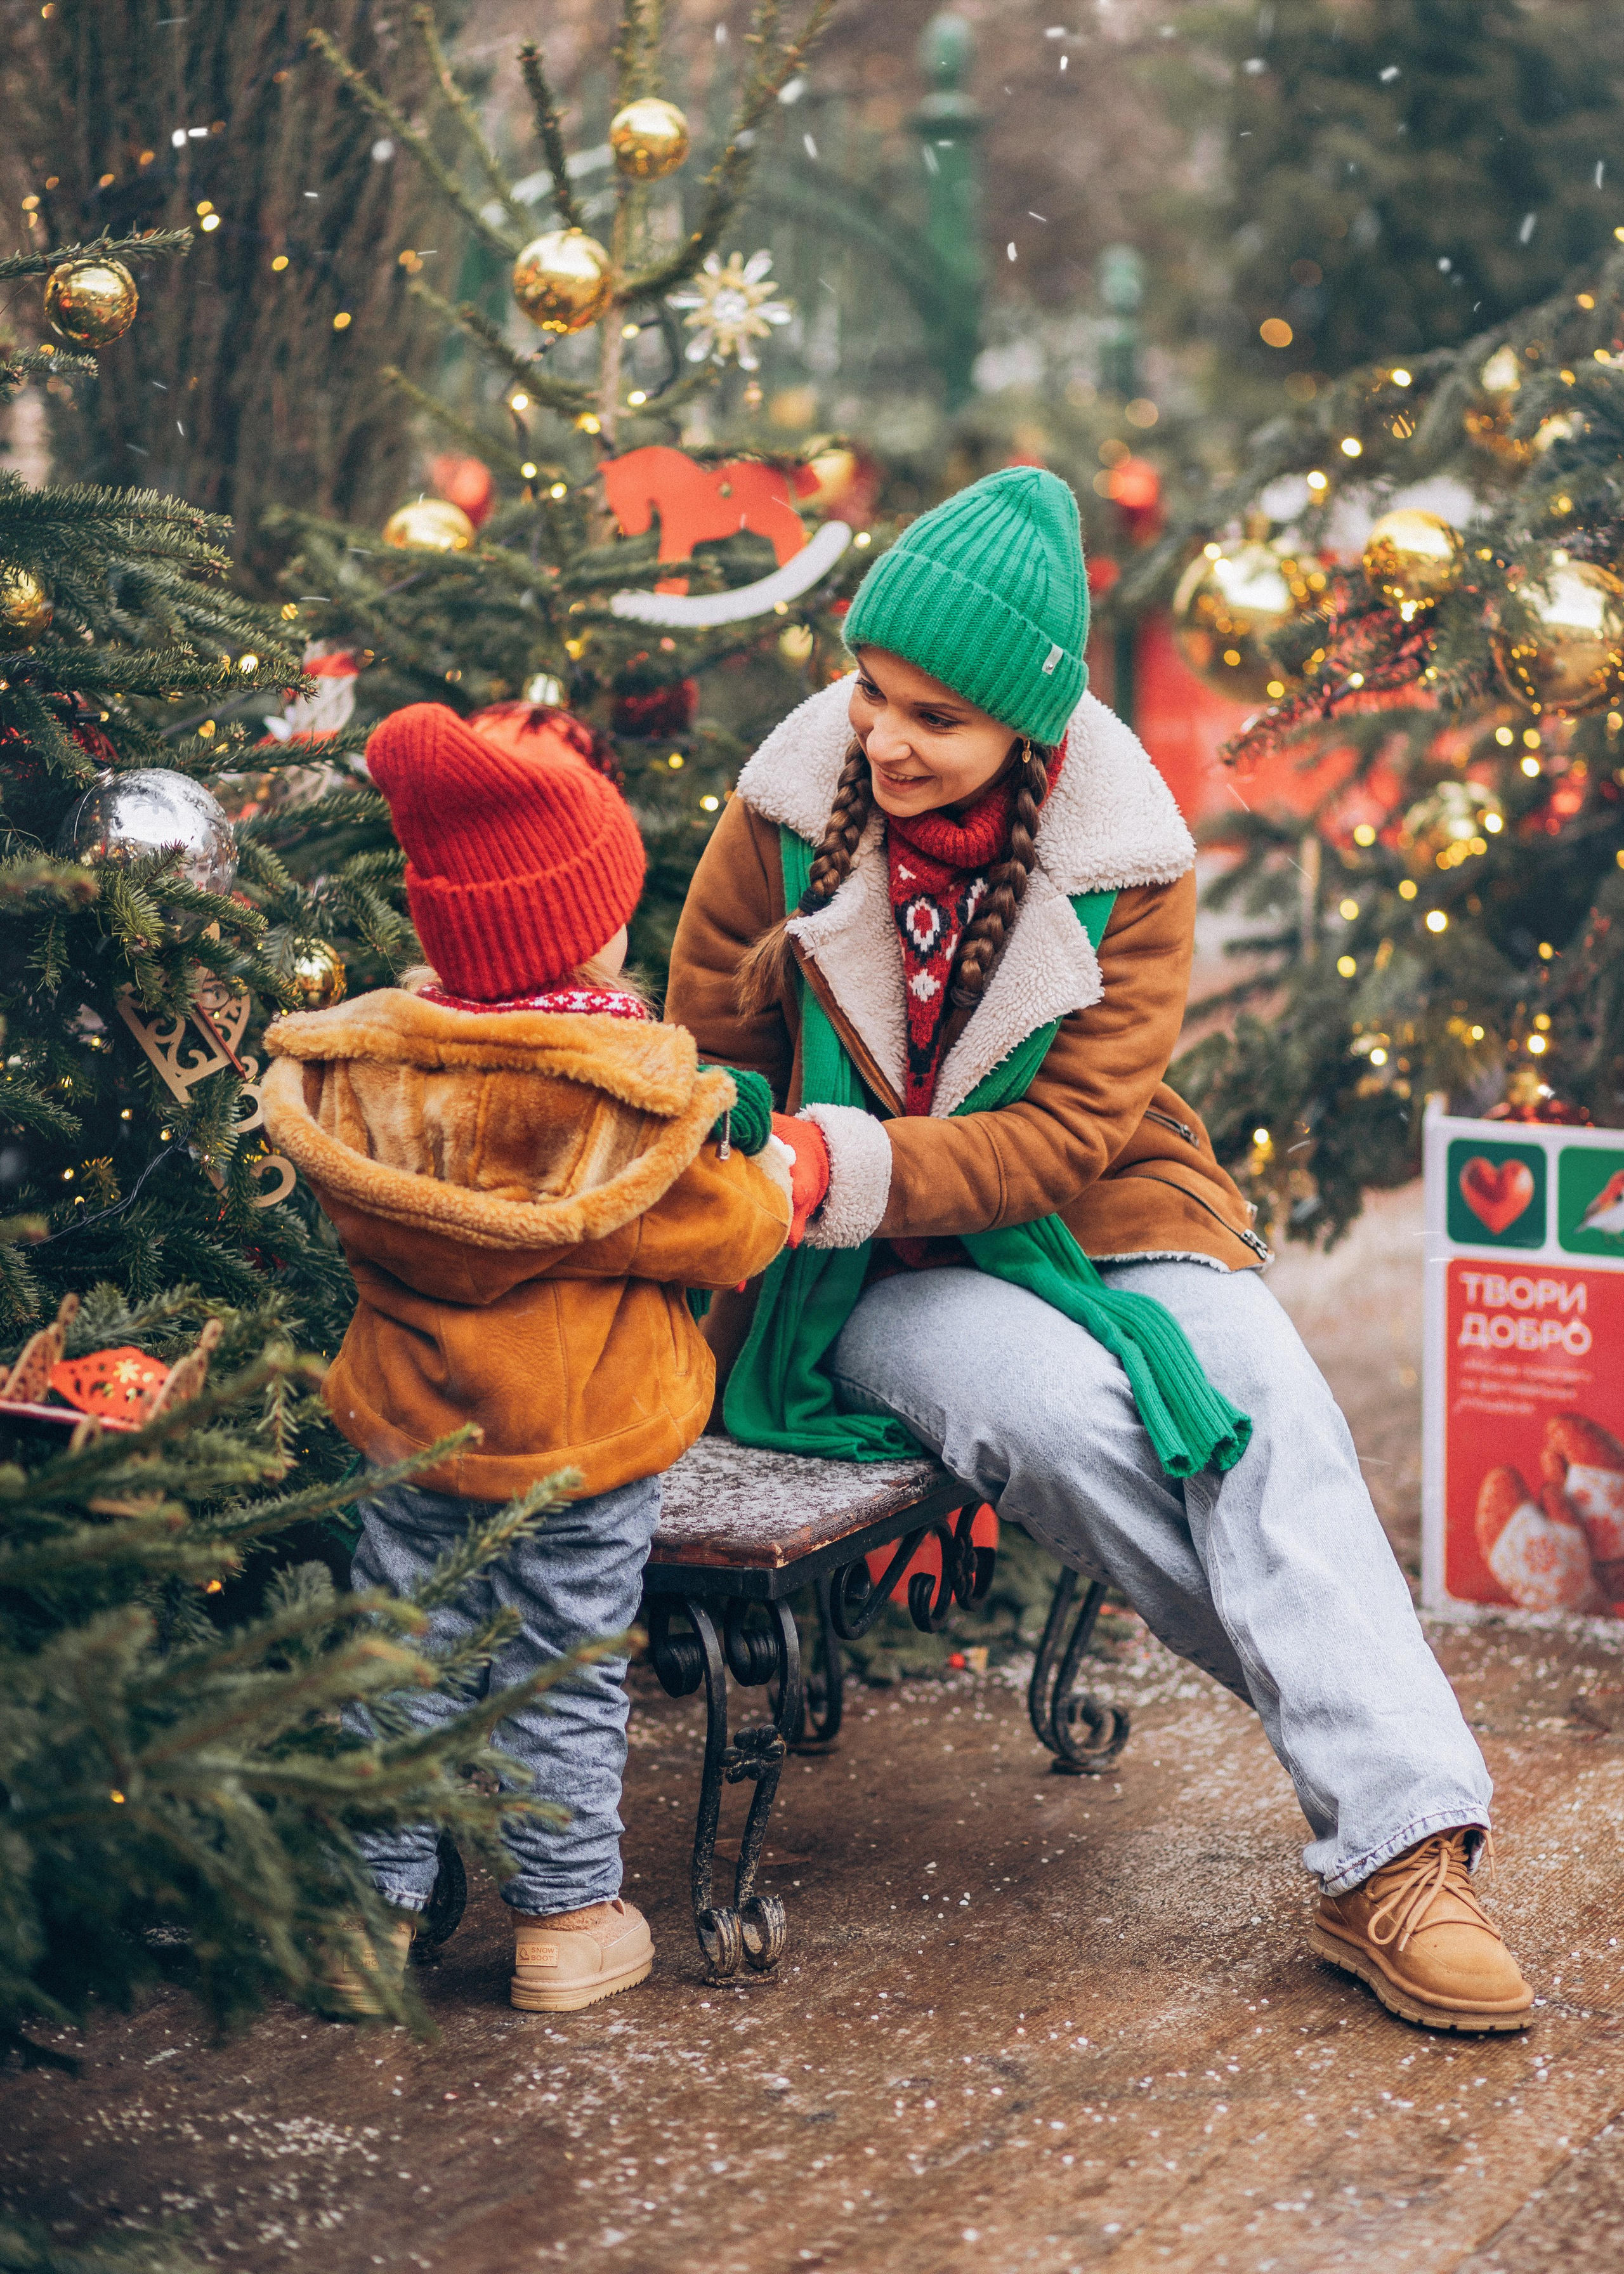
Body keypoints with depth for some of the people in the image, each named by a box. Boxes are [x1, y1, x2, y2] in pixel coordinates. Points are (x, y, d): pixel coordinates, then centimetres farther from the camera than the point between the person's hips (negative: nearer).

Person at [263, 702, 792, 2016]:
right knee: (564, 1676, 10)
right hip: (585, 1434, -3)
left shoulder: (361, 1075, -9)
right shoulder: (626, 1093, -20)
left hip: (411, 1427, 4)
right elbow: (731, 1232, -10)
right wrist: (782, 1177, 9)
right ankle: (568, 1920, 23)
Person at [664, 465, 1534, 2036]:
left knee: (1268, 1420, -26)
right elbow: (706, 1073, 4)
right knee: (1068, 1414, -31)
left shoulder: (1124, 861, -7)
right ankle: (1361, 1730, -16)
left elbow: (1066, 1136, -14)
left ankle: (1397, 1860, -30)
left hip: (1086, 1219, 1)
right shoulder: (790, 812, -6)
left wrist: (852, 1164, -29)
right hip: (862, 1280, -1)